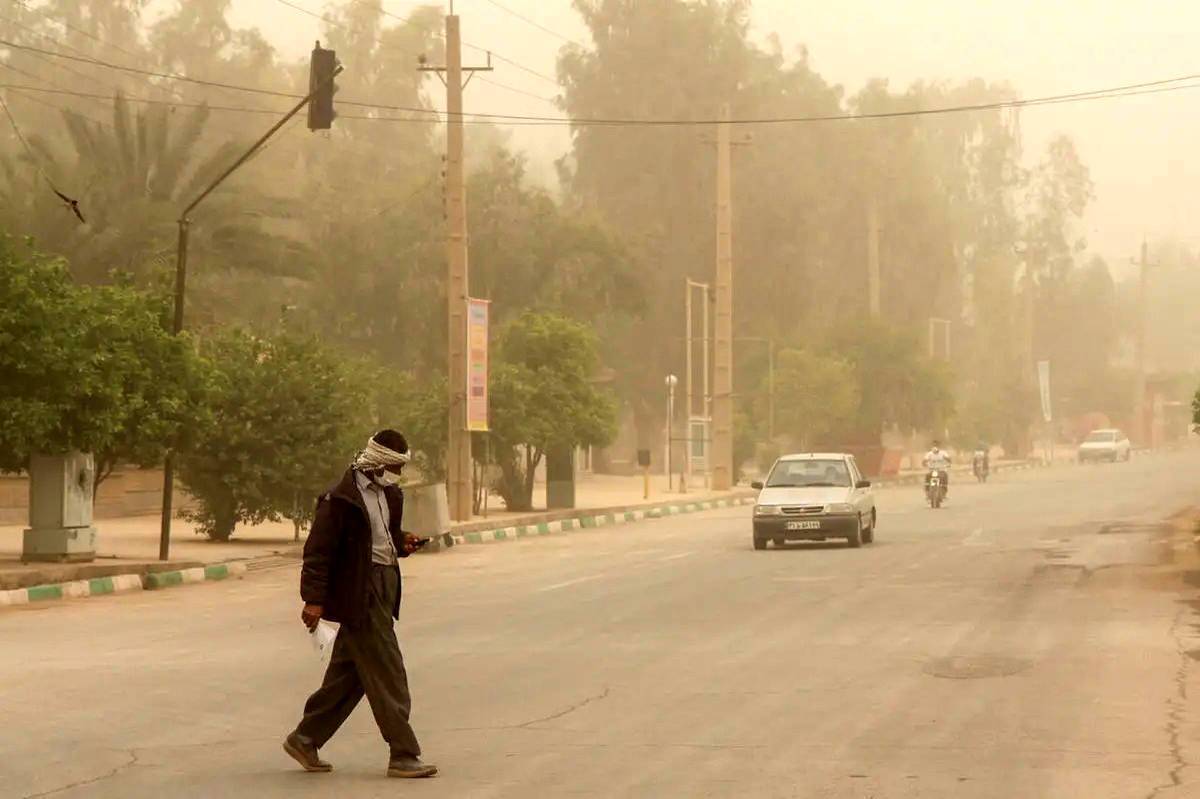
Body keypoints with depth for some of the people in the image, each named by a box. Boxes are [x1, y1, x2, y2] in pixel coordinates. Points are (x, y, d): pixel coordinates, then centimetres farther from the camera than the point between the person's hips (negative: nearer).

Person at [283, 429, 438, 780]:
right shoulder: (341, 498, -15)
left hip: (383, 589, 9)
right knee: (387, 675, -7)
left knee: (349, 672, 14)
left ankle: (305, 739, 24)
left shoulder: (388, 494, 13)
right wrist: (314, 599, -19)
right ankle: (403, 755, -2)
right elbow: (318, 550, -16)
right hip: (359, 595, -9)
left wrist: (402, 542, 5)